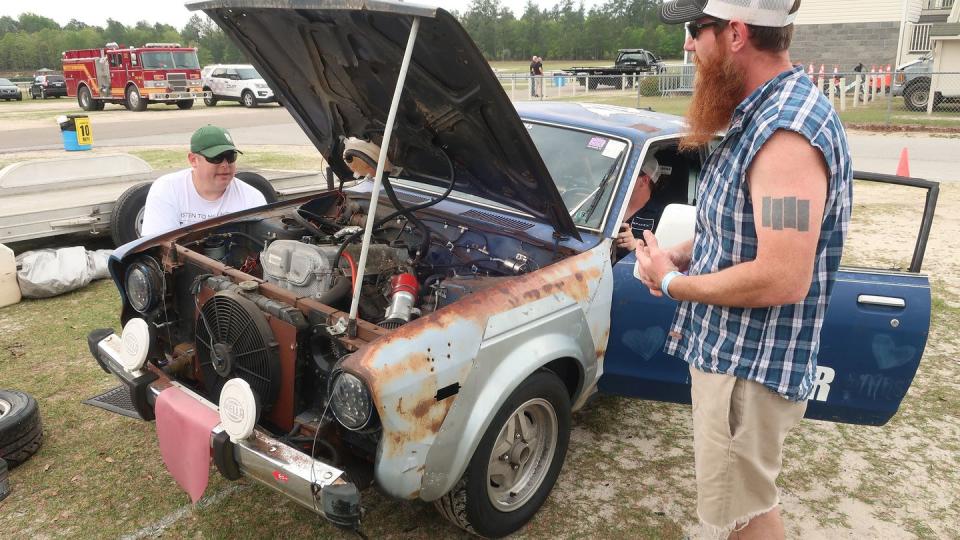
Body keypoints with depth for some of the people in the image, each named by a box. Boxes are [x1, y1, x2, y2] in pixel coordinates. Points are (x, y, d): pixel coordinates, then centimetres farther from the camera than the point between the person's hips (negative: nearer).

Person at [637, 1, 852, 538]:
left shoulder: (788, 132, -26)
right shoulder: (760, 112, 6)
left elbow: (783, 280, -31)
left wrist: (673, 283, -18)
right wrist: (683, 254, 2)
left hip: (751, 367, -9)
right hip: (731, 350, 10)